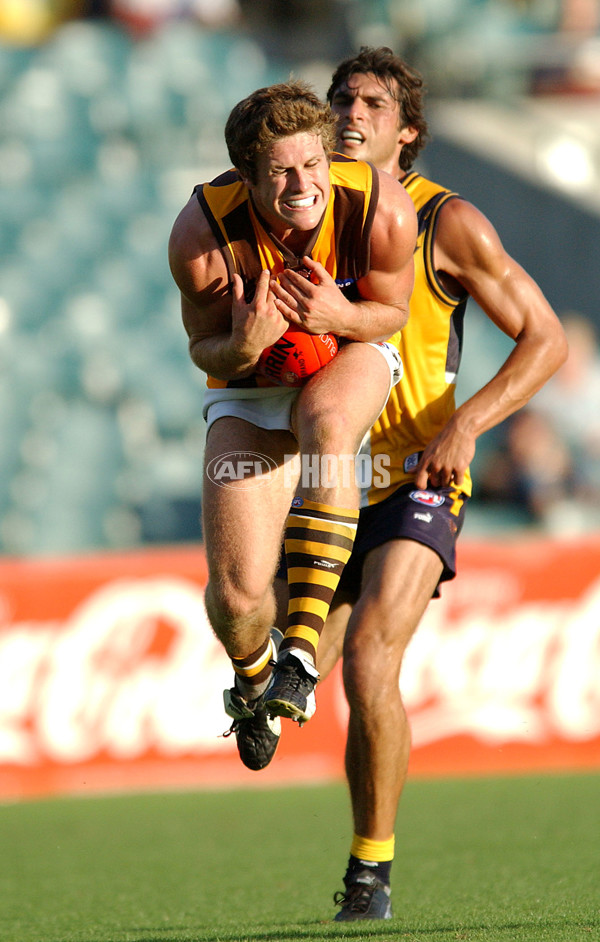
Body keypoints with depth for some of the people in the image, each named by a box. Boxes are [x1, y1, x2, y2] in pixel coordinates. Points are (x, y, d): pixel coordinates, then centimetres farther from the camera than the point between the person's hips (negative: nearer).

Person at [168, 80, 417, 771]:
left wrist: (339, 316, -33)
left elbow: (392, 312, -10)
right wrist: (239, 350, -37)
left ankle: (303, 645, -33)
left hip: (353, 357, 0)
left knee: (324, 424, -40)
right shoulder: (201, 233, -29)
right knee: (236, 595, -12)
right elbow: (204, 345, -13)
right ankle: (252, 673, 28)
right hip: (250, 383, 0)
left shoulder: (384, 211, -29)